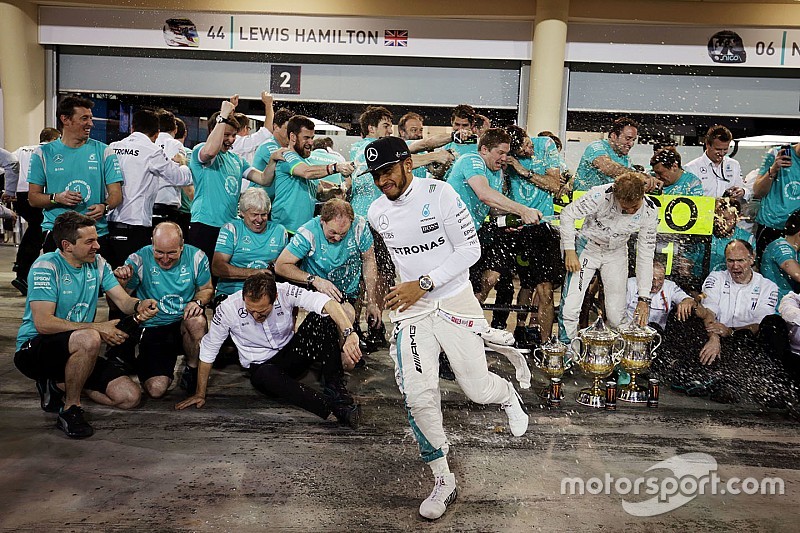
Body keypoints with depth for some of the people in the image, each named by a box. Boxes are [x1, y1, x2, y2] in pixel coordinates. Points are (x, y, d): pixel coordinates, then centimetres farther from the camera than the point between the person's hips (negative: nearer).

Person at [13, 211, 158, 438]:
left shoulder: (97, 263, 4)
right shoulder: (46, 266, -15)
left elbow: (124, 301, -2)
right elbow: (43, 323, -23)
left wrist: (139, 306, -27)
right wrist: (98, 328, -24)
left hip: (75, 351, 6)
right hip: (33, 349, -6)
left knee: (130, 397, -8)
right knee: (88, 339, -39)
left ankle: (58, 384, 9)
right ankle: (70, 409, -16)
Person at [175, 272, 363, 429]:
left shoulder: (285, 292, -20)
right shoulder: (228, 309, -18)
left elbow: (326, 302, -34)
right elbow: (208, 350, -5)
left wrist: (349, 333, -51)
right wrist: (200, 394, 0)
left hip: (291, 353, 2)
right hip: (261, 366, -1)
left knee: (321, 318, -25)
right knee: (265, 376, -40)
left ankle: (336, 391, -28)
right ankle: (334, 408, -44)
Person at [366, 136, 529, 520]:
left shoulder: (439, 194, -14)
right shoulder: (376, 212, 3)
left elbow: (470, 250, -14)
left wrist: (423, 283, -18)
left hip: (454, 300, -3)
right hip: (410, 305, 3)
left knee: (477, 390, 4)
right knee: (418, 396, -11)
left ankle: (508, 396, 43)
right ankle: (443, 482, 8)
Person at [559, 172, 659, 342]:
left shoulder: (649, 212, -18)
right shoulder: (601, 195, -28)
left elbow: (646, 255, -12)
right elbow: (568, 214, -15)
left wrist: (643, 297, -13)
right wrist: (570, 251, -19)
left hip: (616, 253, 2)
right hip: (588, 247, -2)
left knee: (616, 317, -5)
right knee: (570, 308, -13)